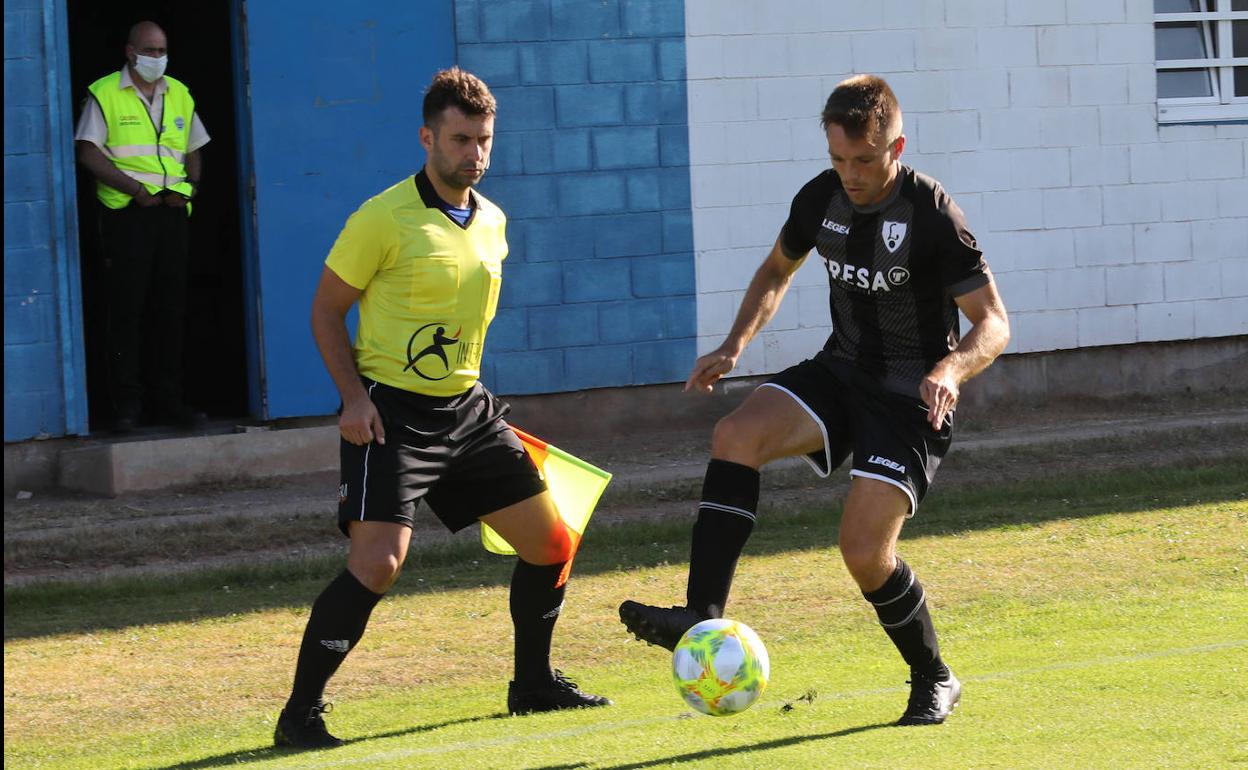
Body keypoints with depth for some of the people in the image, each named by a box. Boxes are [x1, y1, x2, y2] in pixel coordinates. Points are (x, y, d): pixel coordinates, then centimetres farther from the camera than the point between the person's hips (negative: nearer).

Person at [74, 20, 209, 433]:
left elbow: (193, 151, 20)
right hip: (126, 214, -5)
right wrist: (135, 189, -16)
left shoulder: (179, 94, 15)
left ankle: (166, 398, 11)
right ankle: (126, 402, 0)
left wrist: (190, 186, 0)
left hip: (172, 213, 5)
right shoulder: (104, 94, -1)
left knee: (170, 307, 5)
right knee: (126, 308, -4)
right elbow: (88, 152, -7)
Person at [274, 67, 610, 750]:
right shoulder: (384, 219, -11)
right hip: (390, 413, -7)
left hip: (467, 409, 7)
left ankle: (534, 684, 28)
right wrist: (353, 397, -16)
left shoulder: (491, 222, 10)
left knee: (549, 543, 7)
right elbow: (327, 310, -6)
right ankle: (301, 713, -11)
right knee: (379, 562, -20)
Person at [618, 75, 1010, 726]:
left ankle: (934, 682, 8)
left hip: (912, 396, -6)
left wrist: (950, 369, -36)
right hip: (840, 371, 6)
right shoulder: (821, 199, -1)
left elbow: (993, 323, -15)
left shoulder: (932, 214, -18)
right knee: (735, 436, -23)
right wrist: (736, 343, 4)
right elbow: (777, 269, 20)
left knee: (864, 550, -18)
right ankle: (702, 618, -26)